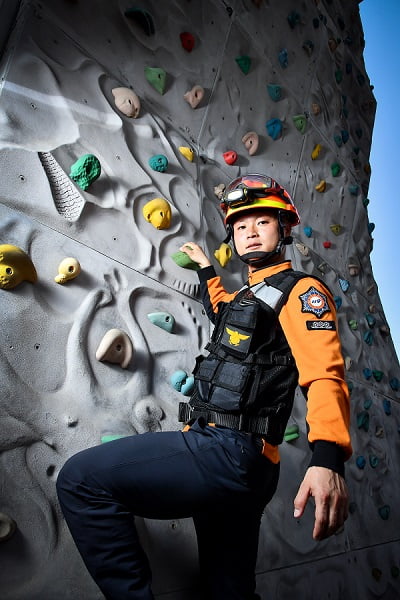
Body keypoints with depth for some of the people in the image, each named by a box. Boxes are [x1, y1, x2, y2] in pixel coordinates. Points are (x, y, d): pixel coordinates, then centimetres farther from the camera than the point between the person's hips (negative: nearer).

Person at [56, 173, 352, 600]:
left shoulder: (300, 289, -2)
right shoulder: (249, 295, 24)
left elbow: (324, 374, -18)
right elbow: (221, 311, 49)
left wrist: (327, 459, -32)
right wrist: (205, 268, 54)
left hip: (231, 452, -9)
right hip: (233, 462, 9)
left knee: (81, 478, -12)